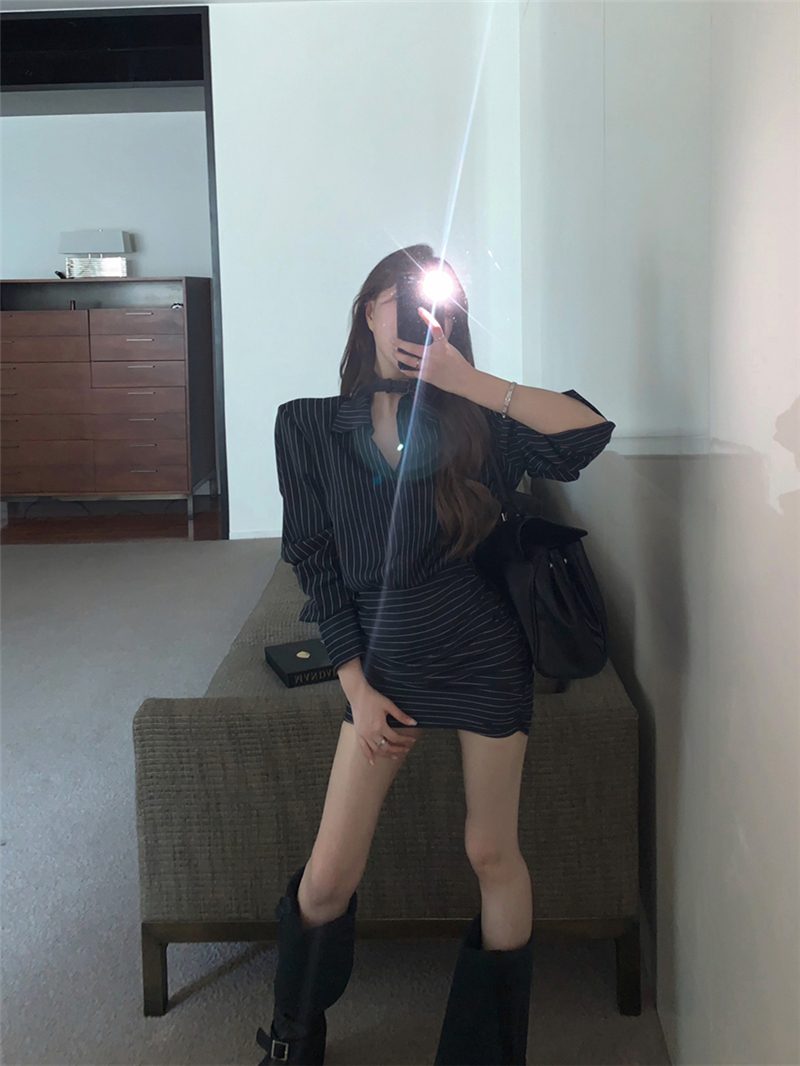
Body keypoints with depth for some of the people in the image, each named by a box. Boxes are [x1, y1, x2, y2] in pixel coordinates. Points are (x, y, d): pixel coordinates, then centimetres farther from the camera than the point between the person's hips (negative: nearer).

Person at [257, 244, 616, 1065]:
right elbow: (314, 564, 0)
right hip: (385, 658, 1)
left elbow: (589, 431, -15)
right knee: (328, 877, 2)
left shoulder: (467, 421, -2)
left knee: (492, 851, 11)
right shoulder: (308, 425, -2)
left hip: (484, 654, 0)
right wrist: (357, 687, -4)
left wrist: (471, 382, -19)